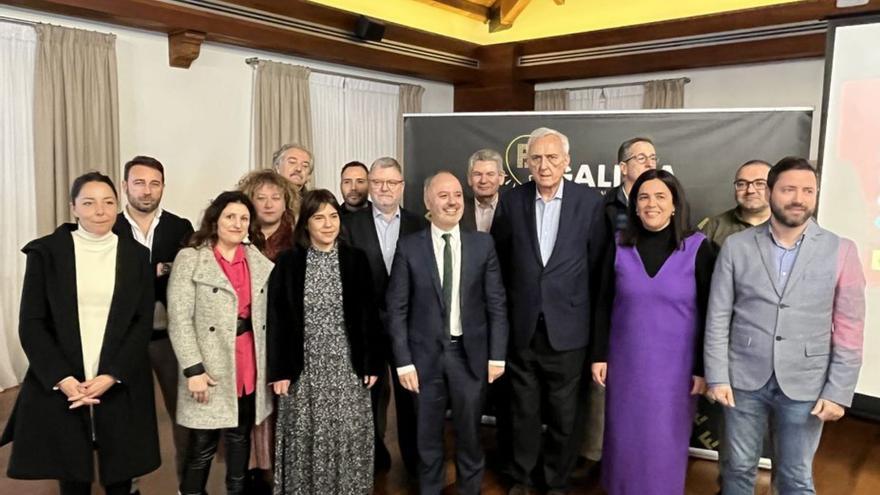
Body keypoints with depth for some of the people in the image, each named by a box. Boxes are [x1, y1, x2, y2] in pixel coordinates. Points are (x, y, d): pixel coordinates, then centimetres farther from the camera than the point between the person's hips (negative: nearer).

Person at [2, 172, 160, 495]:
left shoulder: (136, 255, 4)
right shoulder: (46, 251, 1)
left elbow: (143, 323, 1)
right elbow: (31, 323, -2)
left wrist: (112, 376, -11)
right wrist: (62, 378, -12)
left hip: (121, 386, 1)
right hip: (59, 386, 0)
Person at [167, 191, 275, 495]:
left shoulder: (261, 262, 8)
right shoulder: (190, 259, -4)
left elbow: (269, 316, 10)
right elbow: (179, 320, -9)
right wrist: (193, 369, -14)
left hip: (250, 368, 4)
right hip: (210, 369, -4)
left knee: (240, 438, 15)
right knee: (203, 446, 3)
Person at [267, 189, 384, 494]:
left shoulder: (356, 259, 1)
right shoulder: (288, 262, -1)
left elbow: (368, 315, 2)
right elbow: (277, 319, -1)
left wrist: (372, 363, -1)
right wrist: (279, 370, -4)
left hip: (347, 368, 1)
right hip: (304, 369, 0)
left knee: (347, 439, 8)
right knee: (306, 440, 7)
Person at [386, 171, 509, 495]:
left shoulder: (483, 244, -1)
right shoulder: (409, 247, -4)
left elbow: (497, 304, 1)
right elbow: (396, 308, -3)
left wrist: (497, 355, -2)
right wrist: (403, 361, -7)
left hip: (470, 353, 1)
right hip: (426, 354, 0)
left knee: (469, 433, 15)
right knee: (427, 435, 15)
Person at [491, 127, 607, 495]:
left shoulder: (590, 203, -5)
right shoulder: (511, 201, -1)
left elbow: (598, 266, -1)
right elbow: (498, 259, 5)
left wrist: (589, 318, 0)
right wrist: (506, 310, 5)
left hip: (567, 327, -1)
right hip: (521, 326, 1)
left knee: (564, 414, 13)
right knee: (524, 410, 15)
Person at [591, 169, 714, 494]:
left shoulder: (697, 247, -8)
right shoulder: (619, 246, -2)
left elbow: (708, 312, -5)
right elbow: (603, 305, 3)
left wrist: (702, 368, -5)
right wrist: (599, 355, 1)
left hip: (675, 365, -2)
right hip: (626, 362, 2)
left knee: (665, 442, 10)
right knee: (624, 437, 13)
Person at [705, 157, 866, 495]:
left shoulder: (840, 251, -3)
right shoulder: (736, 246, -2)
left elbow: (849, 329, -2)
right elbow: (718, 318, -1)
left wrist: (838, 391, -5)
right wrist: (717, 376, -5)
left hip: (804, 386, 0)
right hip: (744, 380, 1)